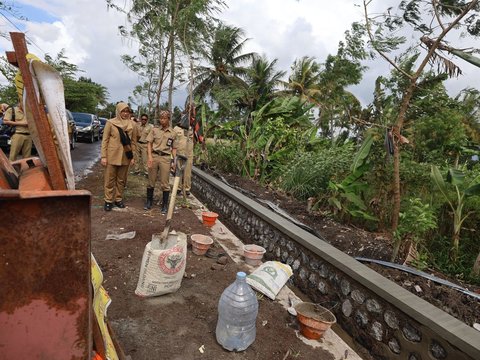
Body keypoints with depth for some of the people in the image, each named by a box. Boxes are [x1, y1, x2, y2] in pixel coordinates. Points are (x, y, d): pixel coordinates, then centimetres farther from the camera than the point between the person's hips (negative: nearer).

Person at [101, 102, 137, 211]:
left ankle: (118, 199, 24)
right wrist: (103, 156, -7)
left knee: (121, 179, 11)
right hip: (112, 156, -2)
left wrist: (133, 156, 3)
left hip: (125, 156, 2)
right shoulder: (110, 123, -3)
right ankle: (108, 200, 15)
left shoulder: (132, 125, 4)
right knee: (109, 179, 4)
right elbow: (105, 140, -2)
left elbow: (133, 142, 7)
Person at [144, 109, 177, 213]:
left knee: (164, 183, 2)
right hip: (154, 156, 1)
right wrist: (150, 156, -8)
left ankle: (165, 205, 13)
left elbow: (173, 148, 9)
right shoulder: (155, 129, 5)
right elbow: (149, 143, 4)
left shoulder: (173, 133, 6)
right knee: (151, 181, 10)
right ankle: (149, 201, 26)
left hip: (166, 158, -1)